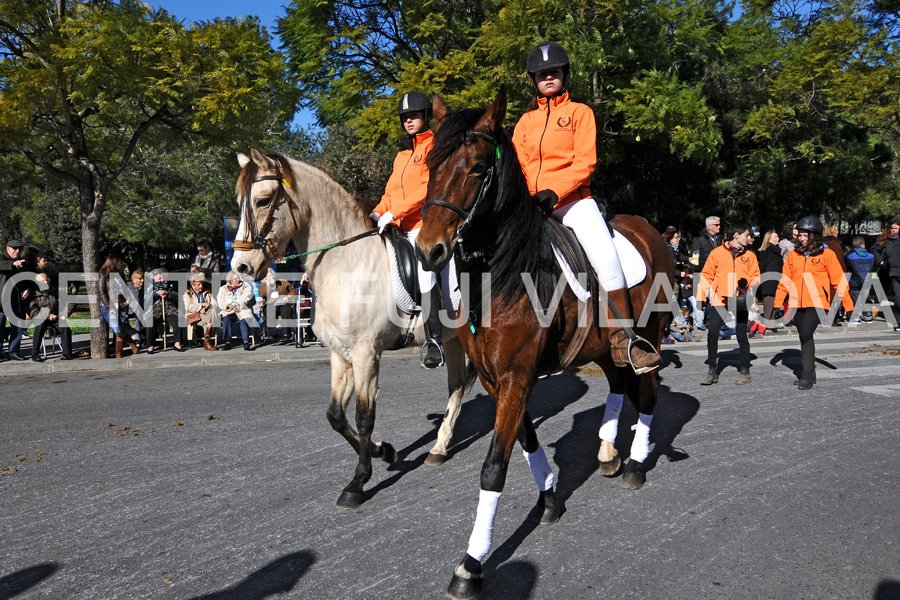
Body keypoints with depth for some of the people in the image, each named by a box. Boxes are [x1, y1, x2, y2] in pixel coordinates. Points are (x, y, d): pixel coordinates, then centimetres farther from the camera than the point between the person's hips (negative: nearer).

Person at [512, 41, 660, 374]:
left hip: (572, 198, -4)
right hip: (531, 203, 4)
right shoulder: (525, 121, 20)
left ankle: (621, 339, -18)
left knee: (605, 255, -27)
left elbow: (585, 162, -3)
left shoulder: (579, 112, 10)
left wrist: (554, 191, -18)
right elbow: (517, 166, 13)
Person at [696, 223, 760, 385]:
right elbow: (706, 275, 4)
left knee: (741, 336, 6)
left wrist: (747, 281, -13)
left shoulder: (749, 255, 10)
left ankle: (745, 372, 18)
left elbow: (756, 277, 9)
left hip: (740, 302, 1)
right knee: (712, 335, -4)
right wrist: (700, 297, -4)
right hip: (719, 300, -1)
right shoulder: (717, 253, 3)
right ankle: (712, 372, 6)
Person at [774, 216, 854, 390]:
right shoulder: (793, 255, 8)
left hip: (817, 303, -4)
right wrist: (777, 304, 8)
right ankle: (809, 374, 24)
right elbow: (785, 281, 11)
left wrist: (848, 305, -1)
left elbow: (839, 281, 0)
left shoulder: (826, 254, -2)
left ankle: (808, 375, -8)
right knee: (805, 338, 12)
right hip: (797, 304, 4)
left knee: (805, 335, -18)